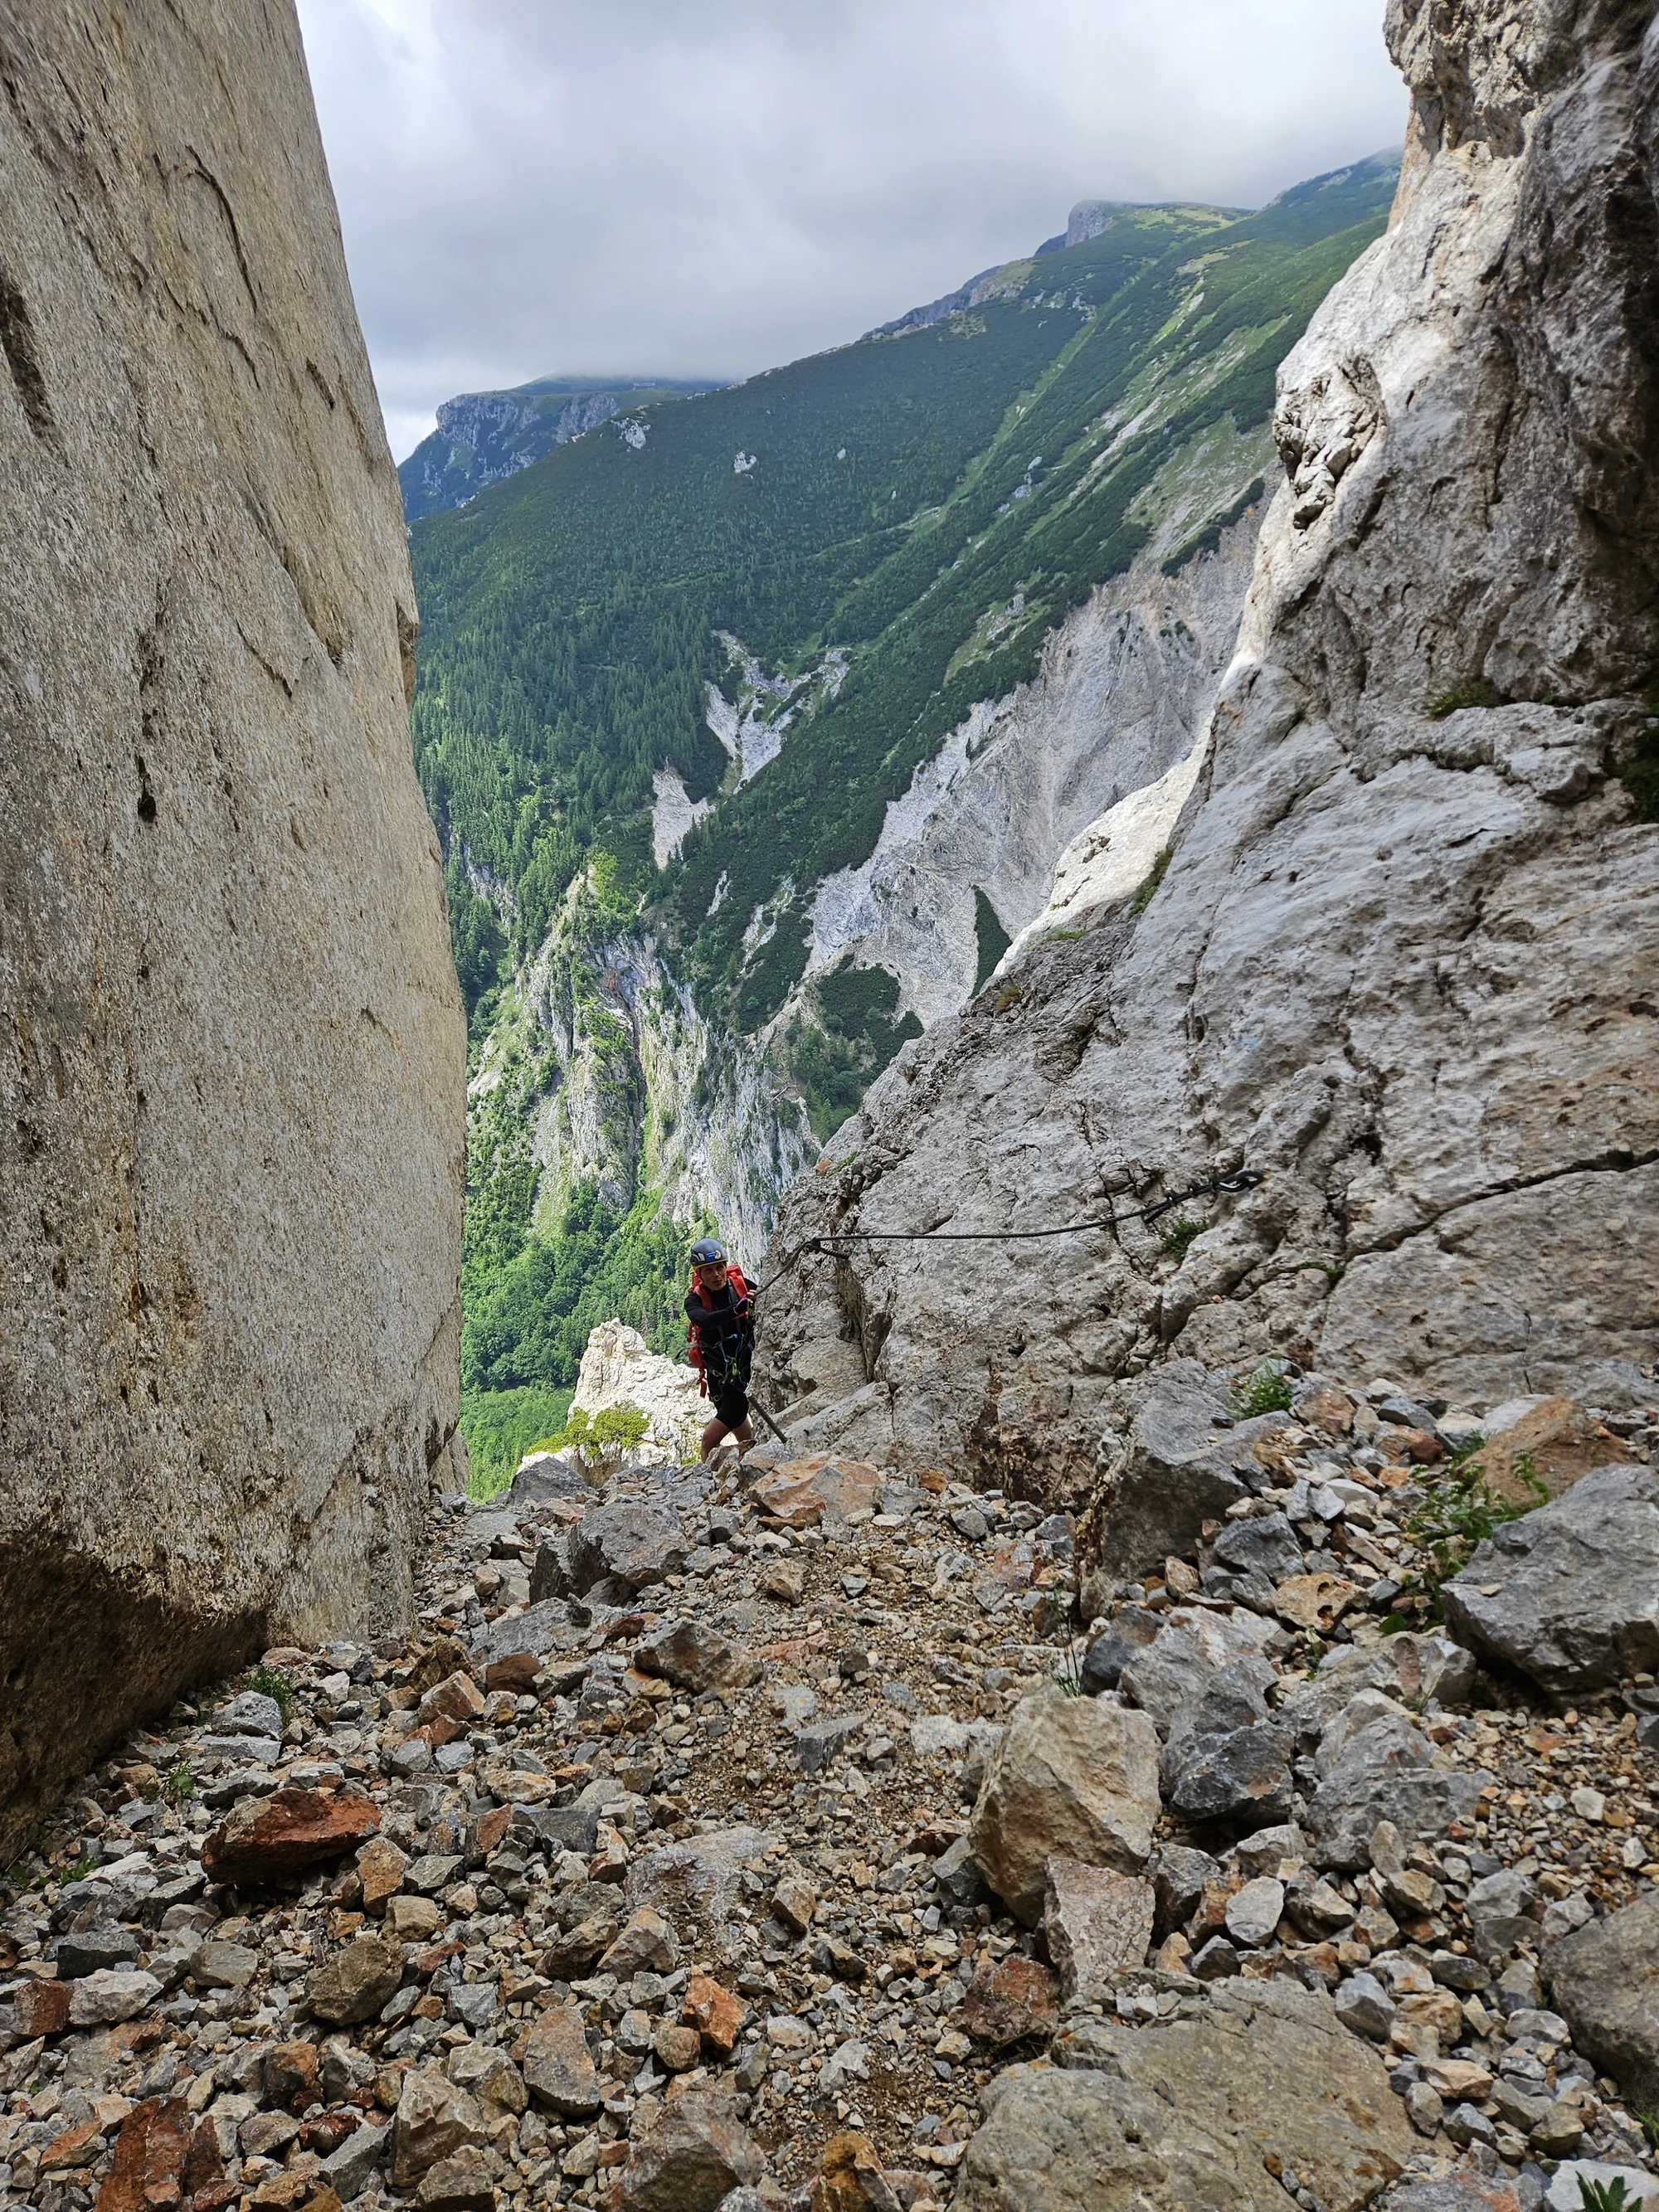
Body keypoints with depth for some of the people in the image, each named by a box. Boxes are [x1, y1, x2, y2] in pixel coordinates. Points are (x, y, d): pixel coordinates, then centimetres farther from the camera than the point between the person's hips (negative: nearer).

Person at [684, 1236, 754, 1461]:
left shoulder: (741, 1285, -7)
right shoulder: (694, 1300, -10)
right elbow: (704, 1320, -32)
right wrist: (736, 1310, -49)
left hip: (748, 1366, -1)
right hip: (720, 1377, 1)